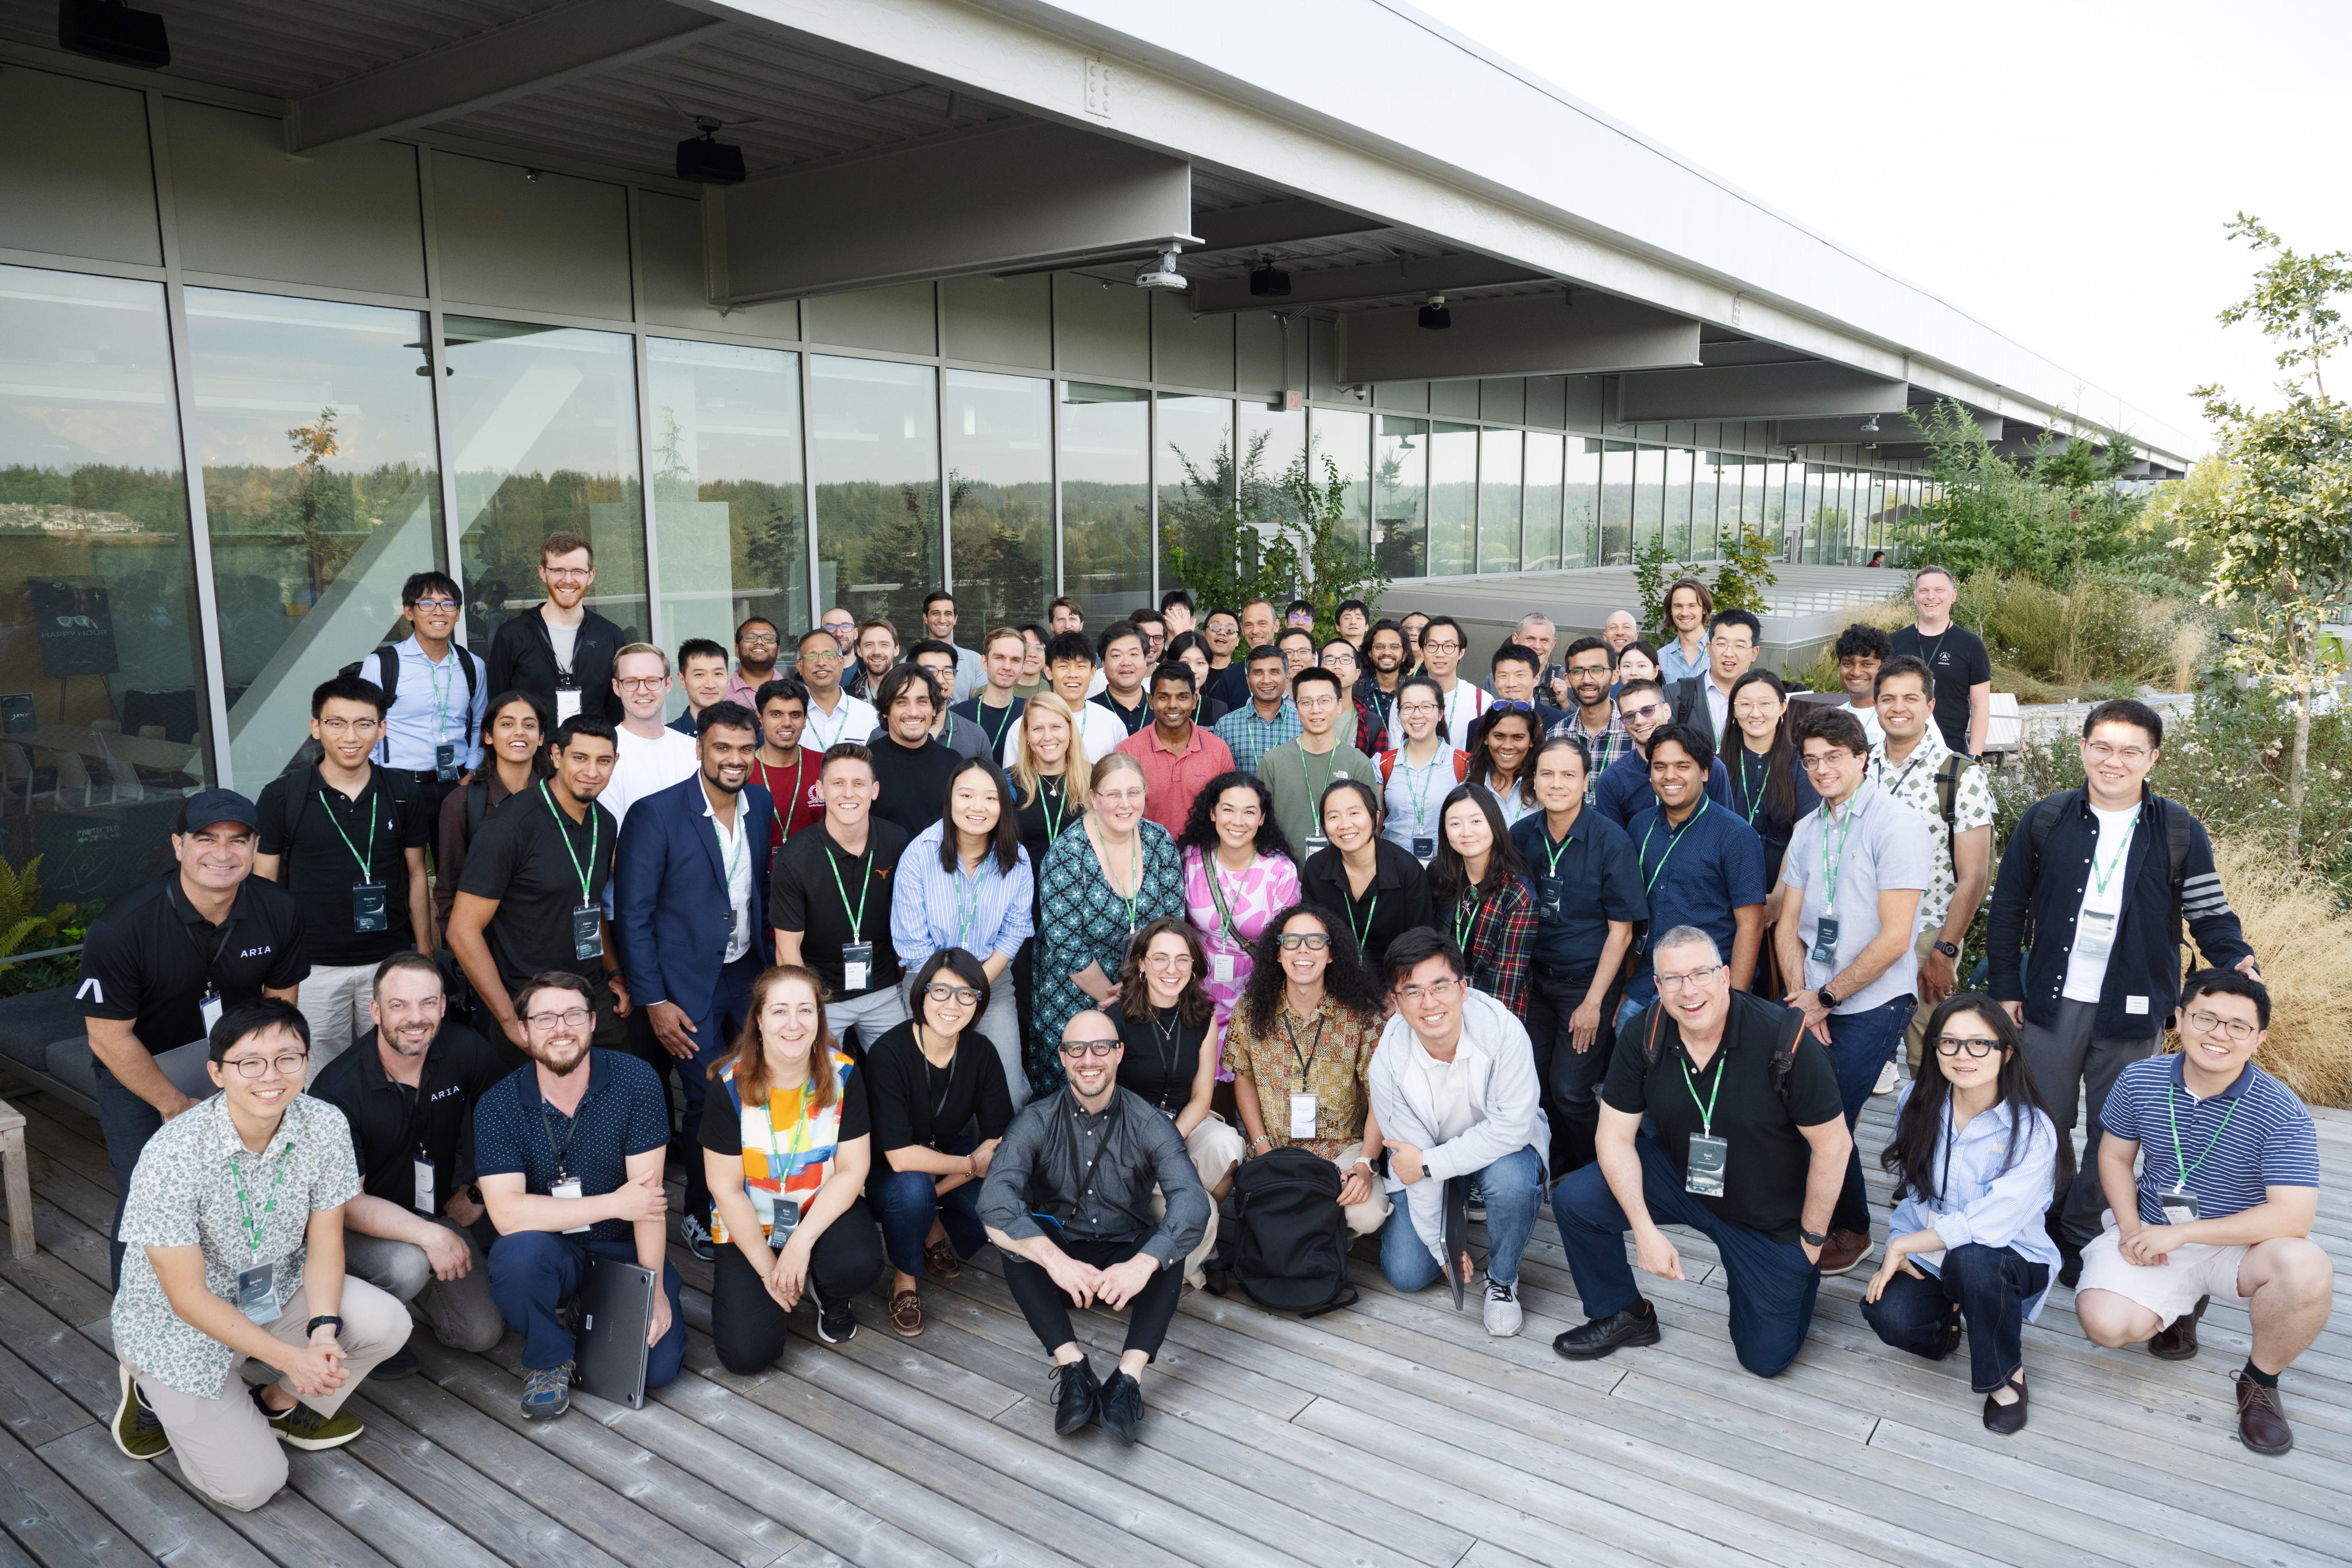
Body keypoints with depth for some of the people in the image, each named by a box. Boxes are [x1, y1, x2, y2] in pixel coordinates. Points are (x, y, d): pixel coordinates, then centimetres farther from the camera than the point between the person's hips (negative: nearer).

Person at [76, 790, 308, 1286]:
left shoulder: (279, 910, -16)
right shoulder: (119, 928, -28)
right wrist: (175, 1105, -14)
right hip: (137, 1076, -3)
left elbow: (282, 1000, -1)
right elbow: (109, 1037, -19)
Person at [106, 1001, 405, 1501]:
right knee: (250, 1486, -8)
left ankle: (282, 1403, 9)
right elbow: (188, 1297, -23)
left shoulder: (325, 1126, -17)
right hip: (179, 1323, -4)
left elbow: (324, 1242, -7)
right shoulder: (171, 1156, -29)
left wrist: (324, 1328, -24)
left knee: (387, 1324, -21)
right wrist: (292, 1358, -27)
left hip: (276, 1290, 4)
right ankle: (151, 1391, 18)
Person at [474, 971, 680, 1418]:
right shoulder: (498, 1106, -11)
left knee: (659, 1367, -16)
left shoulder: (635, 1080, -12)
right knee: (517, 1254, -35)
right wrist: (614, 1204, -22)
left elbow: (648, 1191, -14)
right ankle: (551, 1357, -4)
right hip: (551, 1251, 0)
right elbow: (507, 1213, -22)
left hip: (625, 1247, 1)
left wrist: (654, 1285, -17)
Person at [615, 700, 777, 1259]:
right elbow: (633, 915, -11)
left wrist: (774, 969, 9)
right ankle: (700, 1216, 21)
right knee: (709, 1102, -2)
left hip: (750, 976, 5)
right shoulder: (656, 814, -14)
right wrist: (653, 1002, -13)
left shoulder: (762, 806, 2)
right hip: (688, 985, -5)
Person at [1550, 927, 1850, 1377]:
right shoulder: (1644, 1036, -16)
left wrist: (1812, 1240, -9)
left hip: (1769, 1217, -3)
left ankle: (1797, 1270, 34)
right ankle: (1624, 1315, 8)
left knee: (1766, 1360, 2)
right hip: (1679, 1177, 3)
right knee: (1573, 1200, -18)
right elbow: (1615, 1137, -10)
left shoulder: (1786, 1039, -27)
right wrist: (1645, 1231, -18)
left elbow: (1833, 1146, -17)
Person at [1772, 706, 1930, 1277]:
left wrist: (1826, 999, -10)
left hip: (1872, 1001, -5)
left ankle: (1852, 1230, 19)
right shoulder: (1807, 831, 12)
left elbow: (1894, 938, -15)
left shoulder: (1895, 824, -10)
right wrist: (1799, 995, -5)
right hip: (1813, 998, 6)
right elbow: (1788, 924, 12)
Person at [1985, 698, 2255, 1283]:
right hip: (2053, 1003, 0)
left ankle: (2079, 1238, 25)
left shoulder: (2180, 832, -1)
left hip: (2133, 1012, 0)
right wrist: (2004, 987, 3)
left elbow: (2211, 913, 2)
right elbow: (2007, 907, 6)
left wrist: (2238, 962, -19)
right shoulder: (2045, 820, 0)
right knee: (2044, 1123, 7)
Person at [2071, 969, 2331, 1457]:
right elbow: (2115, 1156, 7)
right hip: (2151, 1234, 2)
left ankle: (2260, 1381, -4)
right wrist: (2131, 1227, -10)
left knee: (2307, 1270, -36)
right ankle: (2183, 1303, 17)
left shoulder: (2282, 1113, -18)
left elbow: (2293, 1216, -25)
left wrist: (2179, 1234, -26)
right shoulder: (2139, 1080, -7)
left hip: (2238, 1243, -2)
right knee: (2106, 1324, -23)